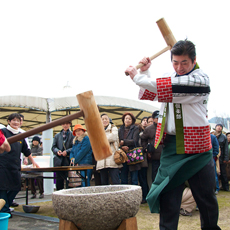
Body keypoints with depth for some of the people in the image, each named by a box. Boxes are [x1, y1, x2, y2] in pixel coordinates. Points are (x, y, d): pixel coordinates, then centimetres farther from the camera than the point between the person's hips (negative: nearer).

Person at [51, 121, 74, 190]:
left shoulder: (72, 135, 5)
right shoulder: (57, 135, 18)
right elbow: (53, 147, 13)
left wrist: (67, 151, -17)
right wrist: (57, 151, -7)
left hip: (68, 160, -3)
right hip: (59, 160, 3)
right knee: (59, 179, 4)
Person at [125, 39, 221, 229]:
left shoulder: (200, 79, -11)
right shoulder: (170, 78, 11)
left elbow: (164, 88, -22)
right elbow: (152, 94, 24)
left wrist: (138, 77, -16)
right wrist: (145, 72, 8)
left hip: (195, 145, -4)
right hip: (171, 144, 5)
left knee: (205, 195, 8)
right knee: (167, 193, 2)